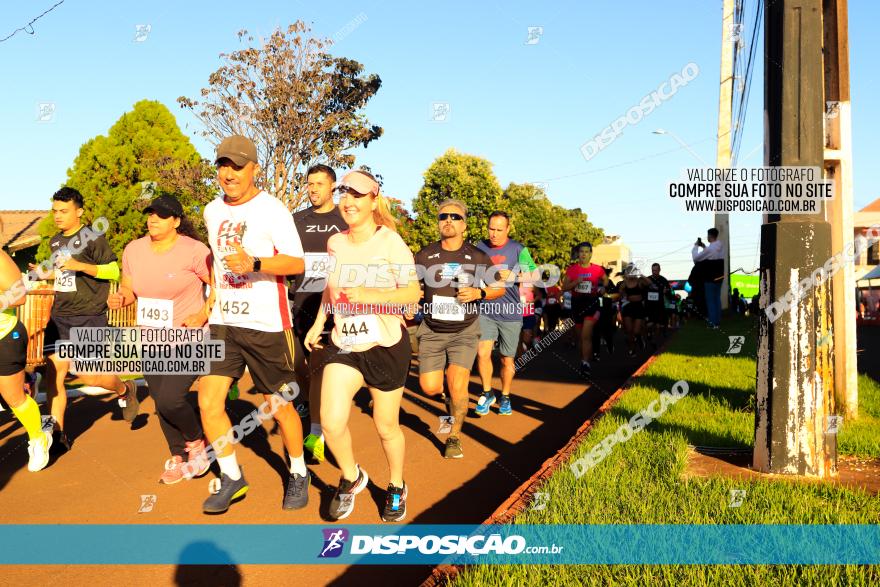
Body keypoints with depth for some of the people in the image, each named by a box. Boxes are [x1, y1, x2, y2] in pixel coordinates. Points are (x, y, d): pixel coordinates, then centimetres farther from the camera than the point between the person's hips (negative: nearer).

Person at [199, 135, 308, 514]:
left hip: (265, 324, -5)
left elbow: (297, 263, -14)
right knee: (208, 402, -3)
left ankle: (298, 475, 26)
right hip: (222, 321, 5)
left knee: (279, 406, 4)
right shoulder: (212, 211, 12)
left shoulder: (272, 209, -8)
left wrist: (254, 264, -28)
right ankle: (231, 478, 16)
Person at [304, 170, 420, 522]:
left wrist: (368, 295, -24)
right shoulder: (335, 243, 5)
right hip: (343, 345, 4)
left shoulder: (391, 242, -10)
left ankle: (396, 487, 37)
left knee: (386, 426, 9)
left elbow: (413, 292, -12)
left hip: (387, 346, -3)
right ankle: (351, 478, 18)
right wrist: (318, 324, 12)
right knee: (331, 422, -12)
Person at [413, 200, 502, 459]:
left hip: (464, 332, -1)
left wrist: (479, 293, -15)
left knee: (457, 383, -15)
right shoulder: (425, 255, -4)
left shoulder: (477, 257, -5)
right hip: (432, 331, 2)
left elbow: (500, 288, 4)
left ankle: (454, 437, 7)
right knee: (430, 387, -5)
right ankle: (452, 394, 32)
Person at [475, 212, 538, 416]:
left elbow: (534, 275, -6)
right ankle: (487, 394, 8)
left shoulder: (519, 249, -2)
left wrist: (513, 276, -21)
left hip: (511, 312, -1)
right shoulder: (480, 248, 5)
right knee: (482, 352, -14)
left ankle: (505, 398, 30)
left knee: (507, 359, 9)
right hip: (485, 310, 1)